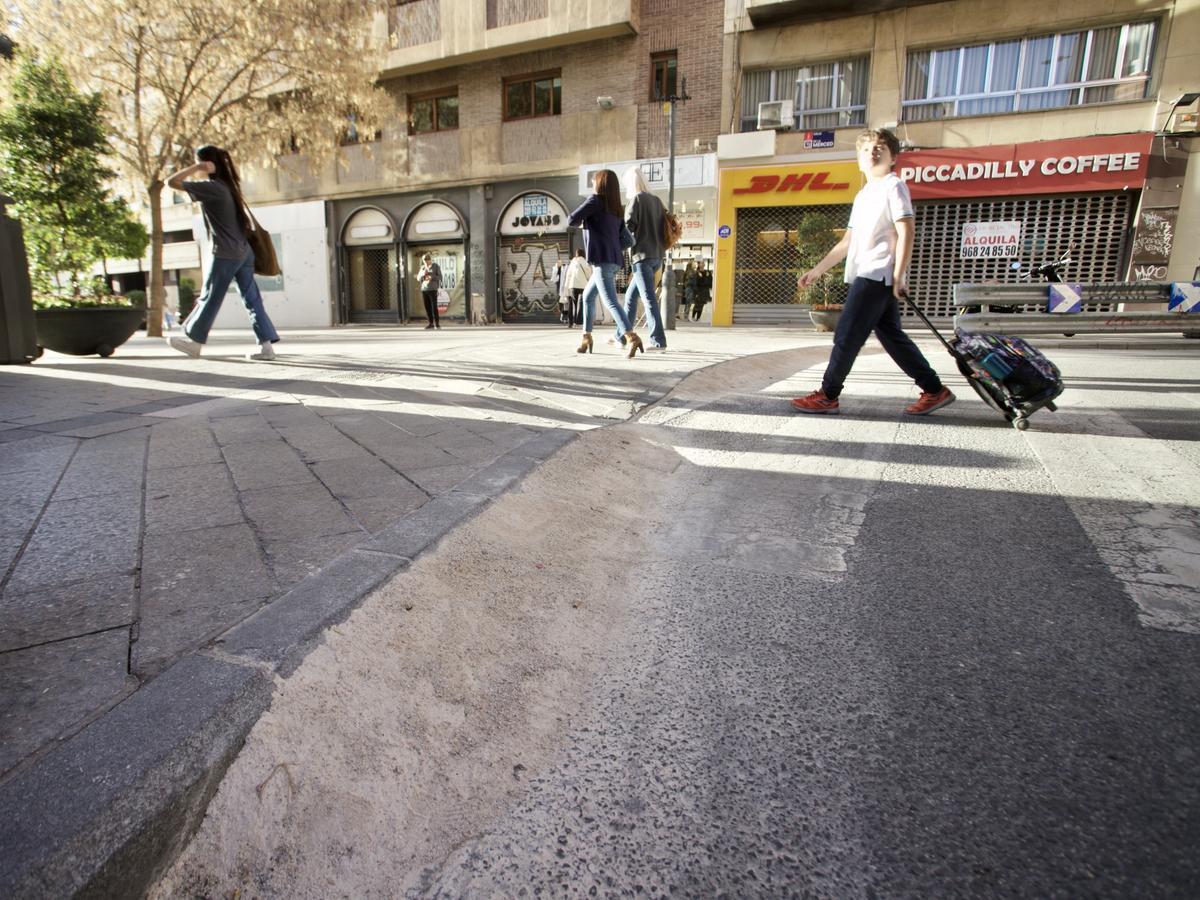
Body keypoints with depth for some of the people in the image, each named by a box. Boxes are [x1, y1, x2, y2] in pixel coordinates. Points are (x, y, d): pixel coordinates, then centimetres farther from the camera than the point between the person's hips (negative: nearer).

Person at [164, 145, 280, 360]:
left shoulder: (210, 187, -11)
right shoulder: (228, 185, 14)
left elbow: (171, 182, -10)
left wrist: (195, 167, -7)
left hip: (225, 254, -7)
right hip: (244, 252, 8)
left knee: (210, 299, 5)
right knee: (253, 300, 3)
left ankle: (193, 340, 19)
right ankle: (267, 344, -1)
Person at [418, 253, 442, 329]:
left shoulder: (436, 266, -1)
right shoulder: (422, 267, 12)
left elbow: (440, 277, -4)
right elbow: (418, 278, 11)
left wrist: (431, 277, -20)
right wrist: (423, 274, -10)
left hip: (432, 289, -4)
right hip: (424, 289, 5)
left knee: (434, 307, -9)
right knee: (427, 307, 3)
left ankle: (437, 323, -1)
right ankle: (431, 323, 9)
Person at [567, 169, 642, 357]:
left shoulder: (596, 200, -2)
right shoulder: (617, 209, 19)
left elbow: (572, 221, -4)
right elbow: (623, 238, 18)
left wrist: (580, 222, 16)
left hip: (602, 259, -9)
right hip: (614, 260, 9)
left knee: (610, 301, -17)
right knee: (588, 296, 22)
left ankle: (632, 337, -32)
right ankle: (587, 337, 24)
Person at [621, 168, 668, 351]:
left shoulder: (636, 199, -5)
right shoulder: (656, 200, 16)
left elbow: (628, 226, -13)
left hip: (642, 255, -8)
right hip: (657, 256, 8)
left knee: (649, 298, -11)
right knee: (630, 295, 16)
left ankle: (658, 341, -16)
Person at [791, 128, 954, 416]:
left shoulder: (893, 186, -2)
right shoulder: (863, 196, 23)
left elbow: (906, 231, -11)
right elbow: (847, 242, 25)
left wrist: (898, 276, -18)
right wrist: (817, 270, 21)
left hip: (878, 274, -9)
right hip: (866, 275, 9)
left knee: (847, 334, -9)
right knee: (891, 336, 7)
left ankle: (827, 395, -2)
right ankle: (935, 390, 13)